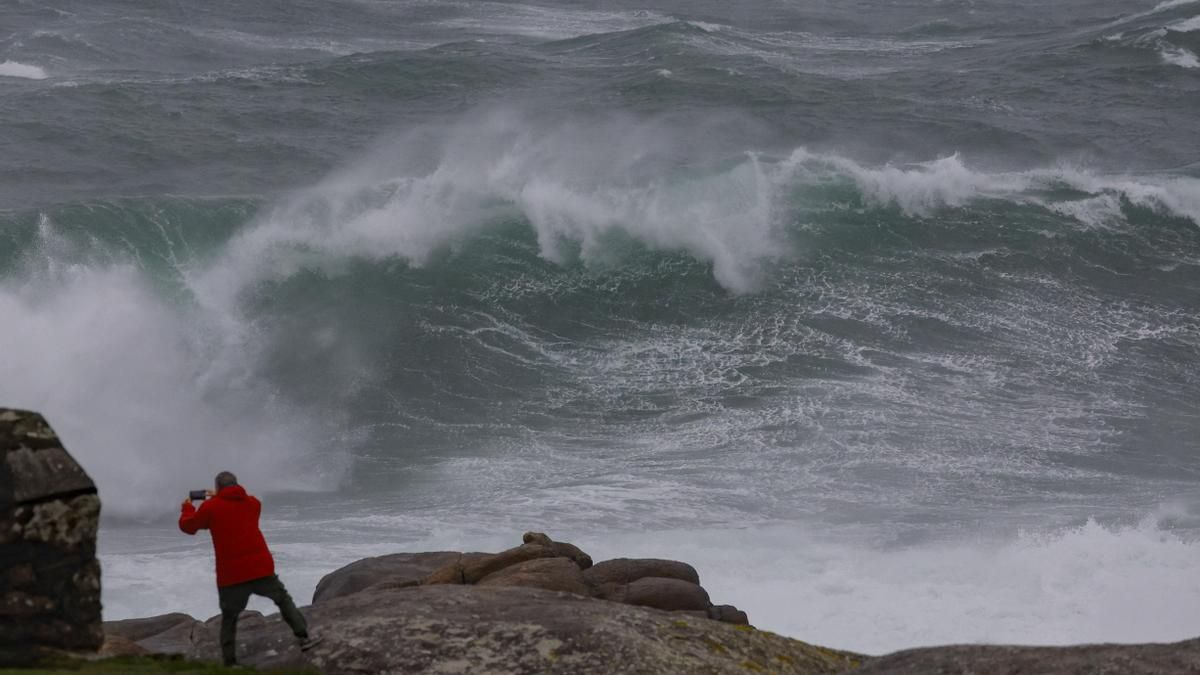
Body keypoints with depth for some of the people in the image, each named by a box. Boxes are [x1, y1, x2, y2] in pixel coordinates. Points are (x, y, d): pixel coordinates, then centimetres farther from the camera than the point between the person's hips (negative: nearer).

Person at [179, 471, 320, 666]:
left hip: (231, 575, -2)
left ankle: (229, 663, 4)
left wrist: (188, 508, 28)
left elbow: (188, 526, 10)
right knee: (283, 600, 19)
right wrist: (220, 498, 35)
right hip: (261, 569, 2)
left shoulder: (211, 507, -2)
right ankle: (303, 638, 8)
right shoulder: (252, 503, 11)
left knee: (229, 619, 10)